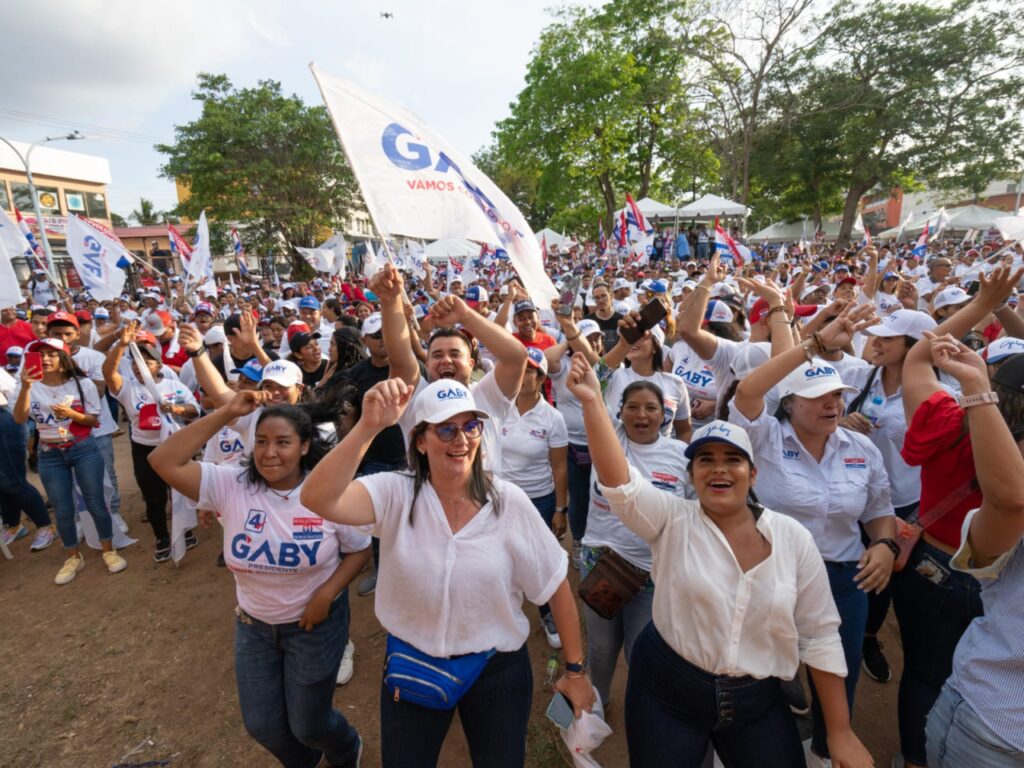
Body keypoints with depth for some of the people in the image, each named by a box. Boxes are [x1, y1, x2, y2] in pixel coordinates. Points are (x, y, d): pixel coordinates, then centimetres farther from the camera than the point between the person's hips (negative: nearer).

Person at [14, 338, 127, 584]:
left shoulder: (82, 384, -5)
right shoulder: (33, 387, -2)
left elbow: (94, 420, -3)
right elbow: (20, 419, -16)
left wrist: (71, 414, -22)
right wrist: (25, 387, -27)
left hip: (84, 451, -2)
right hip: (50, 456, 2)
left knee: (95, 503, 2)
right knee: (62, 510, 9)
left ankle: (109, 551, 18)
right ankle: (73, 558, 25)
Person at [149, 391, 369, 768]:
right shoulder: (232, 485, -16)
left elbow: (360, 550, -9)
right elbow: (163, 462, -26)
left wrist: (326, 593, -21)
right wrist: (227, 413, -30)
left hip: (315, 622, -3)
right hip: (254, 624, 3)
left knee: (308, 725, 11)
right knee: (261, 725, 18)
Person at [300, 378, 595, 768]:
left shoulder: (509, 502, -16)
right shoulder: (395, 494, -16)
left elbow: (556, 586, -7)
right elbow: (317, 499, -34)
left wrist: (575, 670, -1)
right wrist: (368, 427, -45)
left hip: (497, 668, 0)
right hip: (412, 665, 0)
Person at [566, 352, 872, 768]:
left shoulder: (792, 537, -7)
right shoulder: (672, 521, -12)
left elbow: (819, 634, -1)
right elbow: (619, 482, -30)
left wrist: (840, 732, 1)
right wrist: (593, 403, -41)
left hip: (758, 700, 2)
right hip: (666, 690, -1)